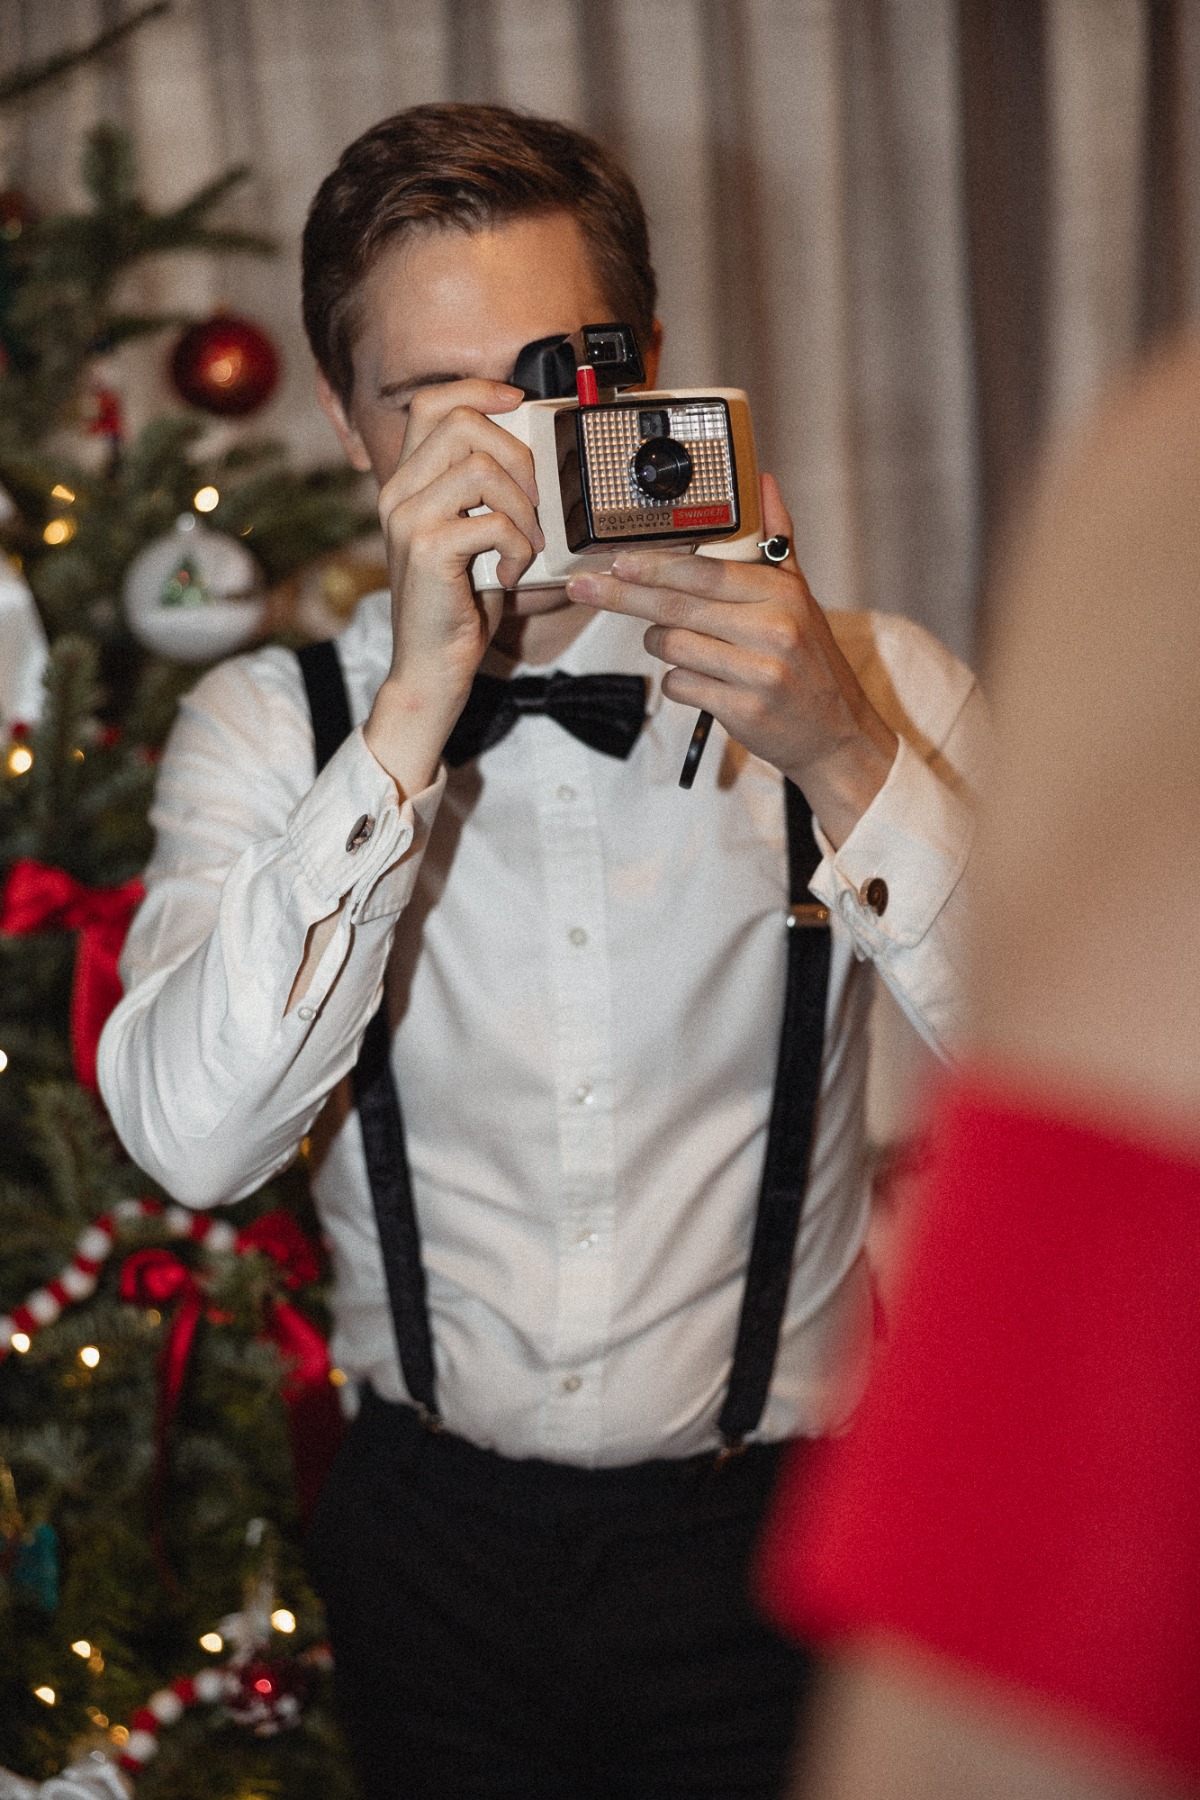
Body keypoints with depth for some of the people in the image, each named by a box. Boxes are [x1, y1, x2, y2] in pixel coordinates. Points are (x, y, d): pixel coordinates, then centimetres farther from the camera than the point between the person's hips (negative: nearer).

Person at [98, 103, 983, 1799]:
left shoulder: (866, 687, -6)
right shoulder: (268, 728, -4)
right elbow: (194, 1140, -21)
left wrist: (846, 762, -27)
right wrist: (416, 707, -26)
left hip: (770, 1537, 0)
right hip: (437, 1534, 1)